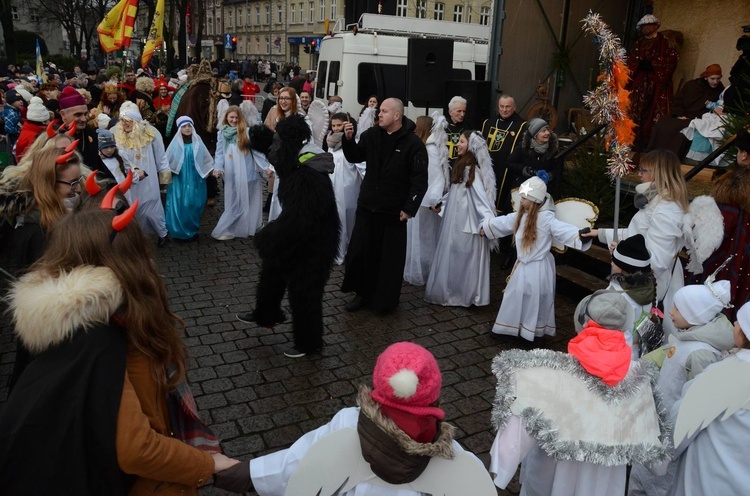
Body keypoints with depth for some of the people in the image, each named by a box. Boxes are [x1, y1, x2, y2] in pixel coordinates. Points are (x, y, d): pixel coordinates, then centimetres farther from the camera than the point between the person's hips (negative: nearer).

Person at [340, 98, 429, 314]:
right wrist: (349, 139, -7)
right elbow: (355, 157, 11)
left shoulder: (413, 143, -11)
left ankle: (385, 300, 22)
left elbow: (420, 180, -11)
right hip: (367, 206, 4)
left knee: (390, 258, 6)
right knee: (358, 253, 9)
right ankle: (362, 292, 26)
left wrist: (410, 208, -15)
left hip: (394, 211, -4)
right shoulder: (371, 135, 1)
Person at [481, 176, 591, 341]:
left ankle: (535, 331, 23)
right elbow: (502, 222, 20)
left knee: (537, 301, 7)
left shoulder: (546, 218, -21)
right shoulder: (520, 216, 4)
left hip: (538, 268, -8)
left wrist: (581, 235, -51)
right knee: (514, 297, 18)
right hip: (523, 266, 8)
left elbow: (564, 230, -33)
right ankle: (507, 327, 34)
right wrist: (486, 226, 34)